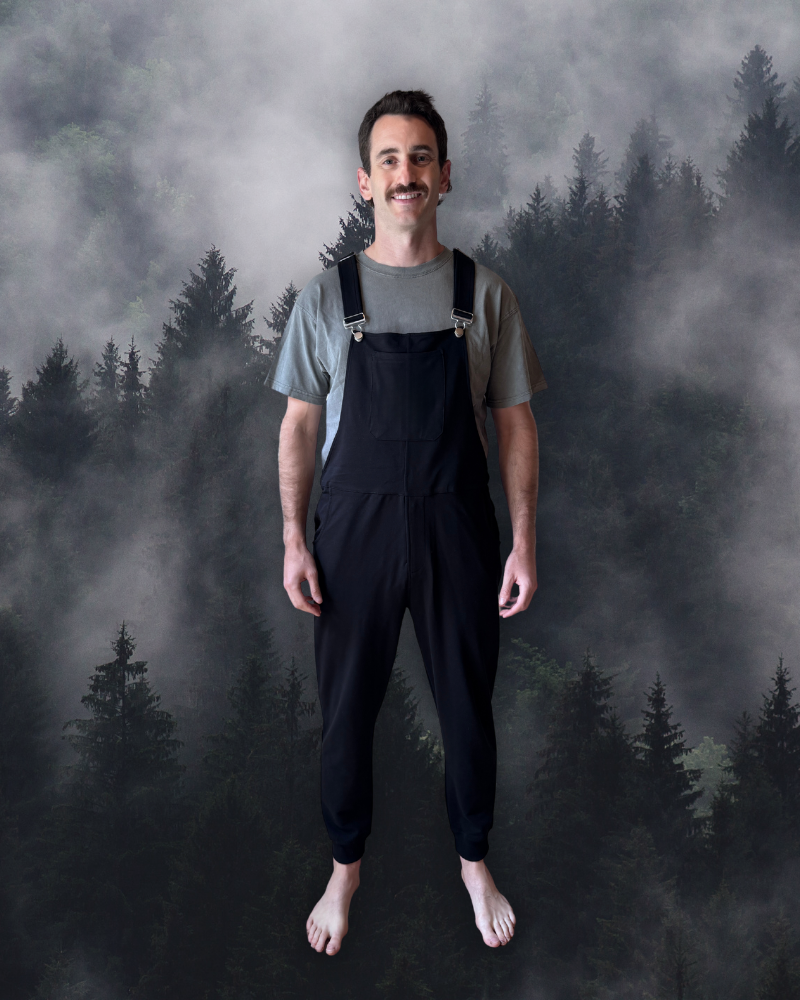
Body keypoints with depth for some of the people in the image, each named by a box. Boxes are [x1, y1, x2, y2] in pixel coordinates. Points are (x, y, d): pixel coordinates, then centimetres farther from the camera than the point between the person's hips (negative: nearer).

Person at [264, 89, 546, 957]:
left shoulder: (486, 295, 1)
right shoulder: (325, 297, 1)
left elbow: (516, 423, 3)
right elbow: (298, 426, 3)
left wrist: (523, 541, -3)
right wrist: (293, 540, -3)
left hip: (457, 528, 0)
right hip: (354, 526, 0)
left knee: (467, 707, 12)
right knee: (346, 710, 11)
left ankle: (474, 863, 36)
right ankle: (346, 869, 33)